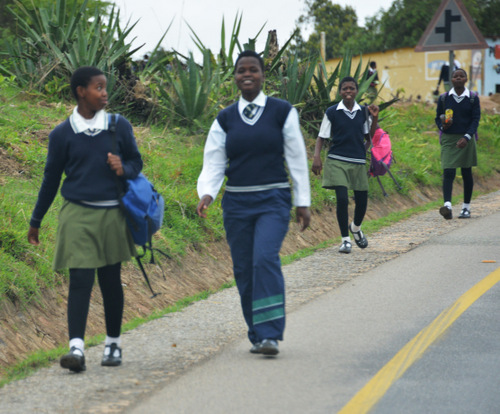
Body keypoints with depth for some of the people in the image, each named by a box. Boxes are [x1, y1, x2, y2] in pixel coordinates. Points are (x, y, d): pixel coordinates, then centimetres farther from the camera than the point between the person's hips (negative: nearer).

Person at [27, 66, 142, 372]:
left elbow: (136, 162, 14)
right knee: (80, 280, -10)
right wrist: (36, 221, 16)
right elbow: (51, 178, 10)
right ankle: (76, 348, -16)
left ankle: (114, 343, 25)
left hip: (112, 214, 2)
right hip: (78, 214, -2)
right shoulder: (63, 134, 1)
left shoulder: (119, 126, 4)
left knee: (111, 280, 10)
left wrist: (123, 169, -11)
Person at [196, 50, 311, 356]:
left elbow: (297, 159, 4)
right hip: (237, 202, 3)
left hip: (273, 200, -3)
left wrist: (303, 203, 2)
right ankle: (257, 335, 14)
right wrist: (207, 194, -14)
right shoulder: (225, 119, 8)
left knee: (266, 258, -21)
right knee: (243, 270, 3)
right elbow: (214, 162, 5)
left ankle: (270, 335, -22)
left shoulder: (283, 112, 2)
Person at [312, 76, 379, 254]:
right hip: (337, 161, -3)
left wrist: (374, 118, -2)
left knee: (361, 200, 8)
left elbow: (370, 136, 11)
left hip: (358, 162, 3)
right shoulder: (332, 112, -1)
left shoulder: (363, 112, 7)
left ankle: (356, 228, 40)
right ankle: (345, 239, 1)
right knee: (342, 199, -12)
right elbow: (322, 137, 3)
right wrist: (316, 157, -9)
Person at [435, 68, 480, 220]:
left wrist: (466, 137, -18)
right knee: (448, 173, -12)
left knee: (466, 173, 8)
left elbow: (476, 119, -5)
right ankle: (447, 206, -24)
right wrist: (442, 126, -13)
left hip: (466, 139, 0)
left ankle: (466, 208, 19)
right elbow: (438, 117, 11)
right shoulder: (444, 98, 3)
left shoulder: (473, 98, 0)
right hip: (448, 139, 0)